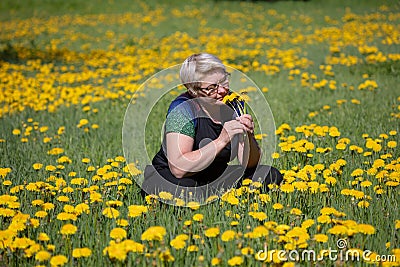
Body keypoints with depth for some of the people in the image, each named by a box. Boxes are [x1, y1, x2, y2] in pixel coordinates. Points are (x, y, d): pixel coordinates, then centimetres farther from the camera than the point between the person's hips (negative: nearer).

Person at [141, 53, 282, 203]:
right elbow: (178, 169, -31)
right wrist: (222, 141, -34)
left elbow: (250, 164, -4)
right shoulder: (182, 110, -20)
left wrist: (248, 137, -24)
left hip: (214, 180, 6)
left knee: (272, 176, -8)